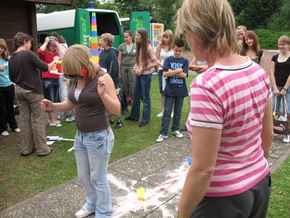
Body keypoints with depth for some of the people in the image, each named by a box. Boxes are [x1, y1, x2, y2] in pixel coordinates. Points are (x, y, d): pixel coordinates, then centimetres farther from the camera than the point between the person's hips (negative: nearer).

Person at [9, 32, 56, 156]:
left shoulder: (11, 58, 5)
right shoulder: (28, 54, -15)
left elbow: (12, 78, 12)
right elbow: (45, 68, -16)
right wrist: (55, 61, 2)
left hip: (20, 91, 6)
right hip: (33, 91, -6)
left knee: (24, 119, 11)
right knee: (38, 119, 1)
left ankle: (26, 148, 18)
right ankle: (42, 149, 6)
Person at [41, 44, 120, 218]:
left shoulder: (102, 77, -19)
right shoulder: (74, 79, 1)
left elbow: (116, 110, -20)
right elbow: (70, 104, 14)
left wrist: (103, 94, -37)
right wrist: (53, 106, -5)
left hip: (99, 137, -7)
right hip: (80, 136, 7)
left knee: (98, 178, 10)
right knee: (84, 176, 22)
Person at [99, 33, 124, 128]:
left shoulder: (112, 53, -16)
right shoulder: (103, 52, 9)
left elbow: (113, 69, -21)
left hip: (112, 81, -8)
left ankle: (119, 120, 10)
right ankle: (109, 118, 27)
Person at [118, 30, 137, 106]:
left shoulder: (136, 46, 1)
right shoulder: (122, 46, 3)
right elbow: (119, 59, 4)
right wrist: (118, 70, 0)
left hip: (132, 68, -2)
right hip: (123, 68, 2)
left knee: (132, 85, -3)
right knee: (124, 85, 7)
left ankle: (132, 101, 6)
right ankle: (126, 101, 17)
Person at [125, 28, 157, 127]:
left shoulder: (149, 48, -16)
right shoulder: (139, 47, 6)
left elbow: (154, 63, -15)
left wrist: (142, 69, -18)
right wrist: (135, 67, -2)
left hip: (146, 75, -7)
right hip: (138, 75, 7)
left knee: (145, 97, 5)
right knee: (136, 96, 16)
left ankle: (145, 119, 17)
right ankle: (134, 116, 31)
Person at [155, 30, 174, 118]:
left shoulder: (174, 47, -6)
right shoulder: (160, 46, 2)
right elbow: (156, 59, 4)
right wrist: (162, 64, -13)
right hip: (162, 70, 3)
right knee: (163, 91, 11)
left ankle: (172, 110, 15)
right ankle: (163, 110, 22)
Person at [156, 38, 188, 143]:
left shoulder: (185, 61, 1)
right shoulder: (168, 60, -1)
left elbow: (184, 75, -11)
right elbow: (165, 74, -14)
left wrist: (172, 72, -13)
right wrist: (178, 70, -14)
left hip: (180, 91, 2)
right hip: (169, 90, -1)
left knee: (178, 112, 13)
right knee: (167, 112, -1)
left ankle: (175, 130, 27)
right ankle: (163, 133, 3)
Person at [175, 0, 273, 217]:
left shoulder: (207, 86, -30)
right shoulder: (258, 71, -6)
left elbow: (203, 169, -25)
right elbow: (268, 135, 5)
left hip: (223, 197, -7)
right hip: (261, 183, 7)